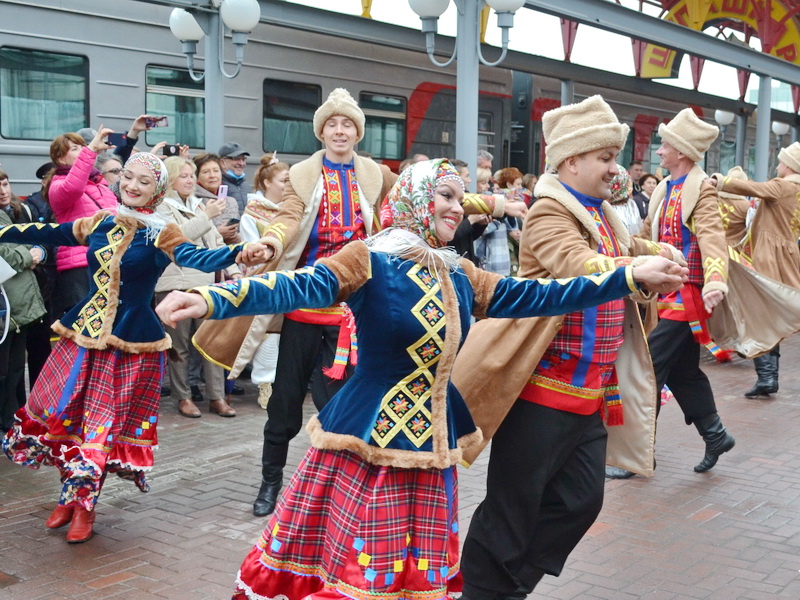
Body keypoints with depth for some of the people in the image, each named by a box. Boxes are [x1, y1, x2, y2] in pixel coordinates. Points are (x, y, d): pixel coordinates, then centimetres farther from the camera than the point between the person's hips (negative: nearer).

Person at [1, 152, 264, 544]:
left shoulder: (161, 235, -8)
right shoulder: (98, 224, 6)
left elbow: (196, 258, -25)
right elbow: (46, 234, 14)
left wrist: (237, 253, -44)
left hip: (132, 340, -4)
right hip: (84, 331, 4)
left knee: (107, 425, 3)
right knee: (64, 415, 7)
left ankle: (85, 505, 22)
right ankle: (72, 496, 28)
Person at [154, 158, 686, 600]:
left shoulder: (461, 276, 9)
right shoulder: (370, 260, -10)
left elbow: (533, 296, 8)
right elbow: (302, 286, -23)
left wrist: (630, 277, 4)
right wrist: (212, 299, -41)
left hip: (431, 437, 6)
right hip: (369, 433, -6)